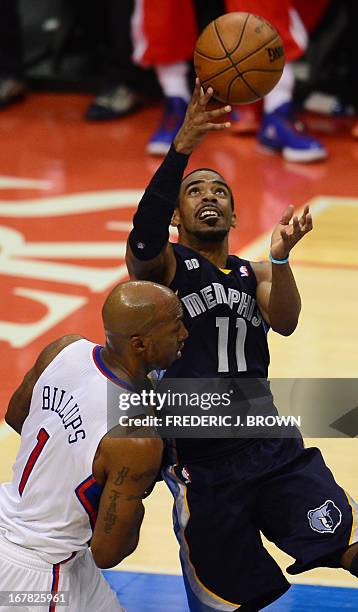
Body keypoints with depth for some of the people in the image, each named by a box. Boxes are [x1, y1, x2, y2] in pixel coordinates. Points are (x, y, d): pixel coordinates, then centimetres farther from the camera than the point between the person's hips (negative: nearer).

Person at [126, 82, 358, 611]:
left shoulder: (254, 276, 16)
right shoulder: (161, 264, 1)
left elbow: (285, 323, -5)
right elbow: (144, 238, -23)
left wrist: (280, 256, -24)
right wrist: (182, 147, -35)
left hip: (273, 448, 3)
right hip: (200, 463, -3)